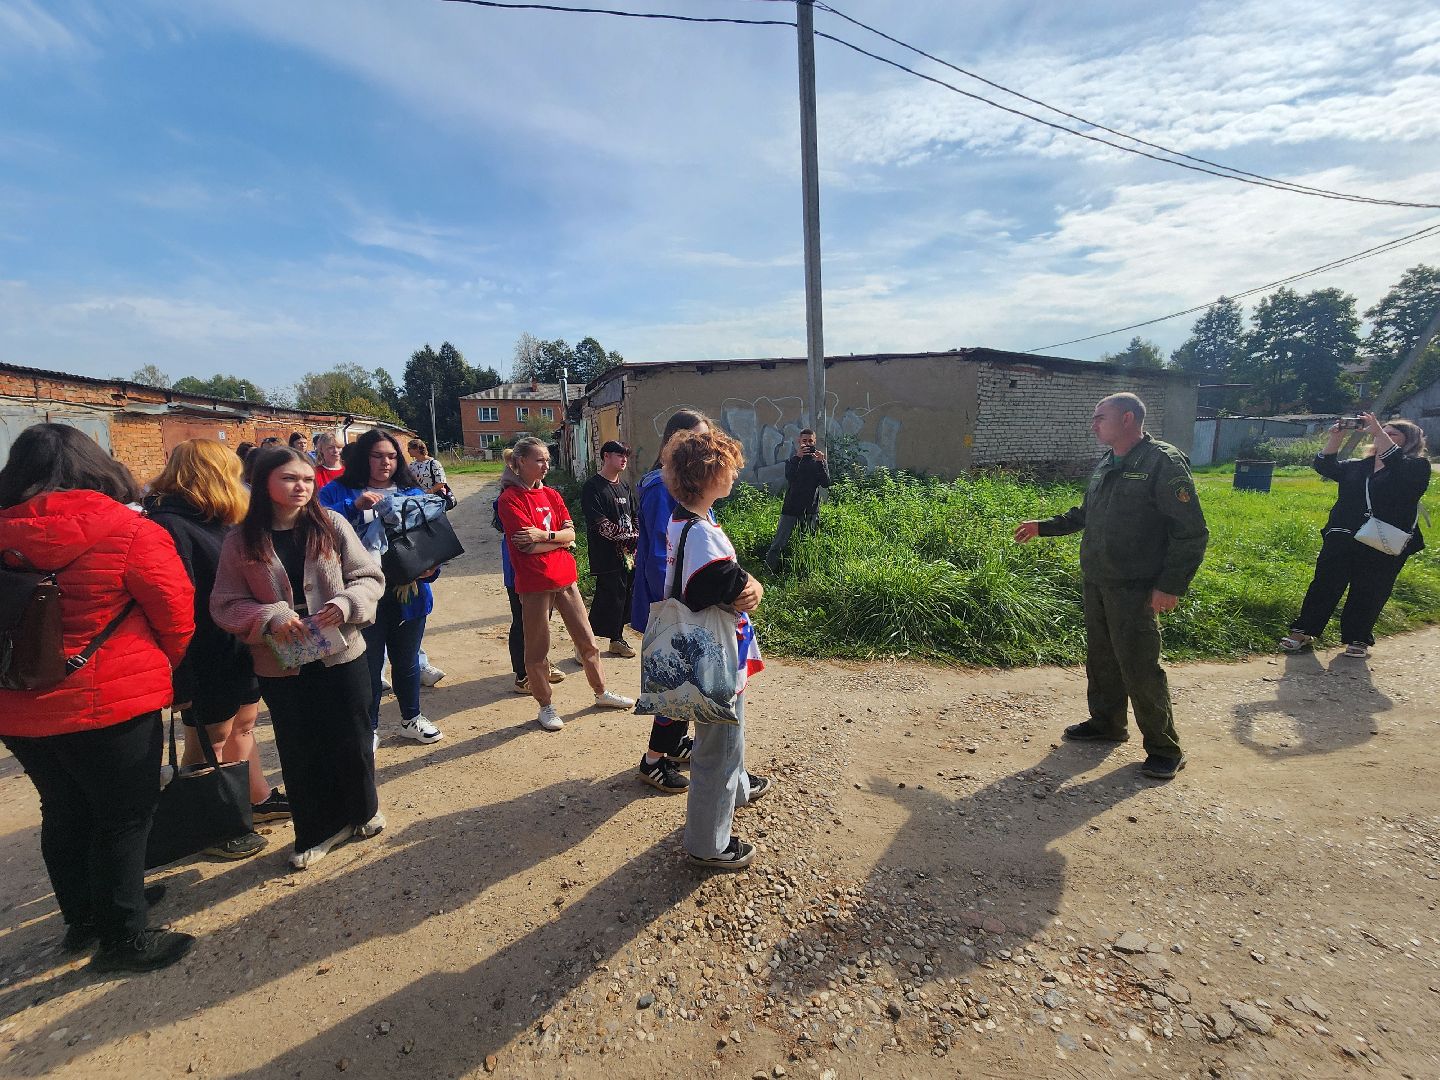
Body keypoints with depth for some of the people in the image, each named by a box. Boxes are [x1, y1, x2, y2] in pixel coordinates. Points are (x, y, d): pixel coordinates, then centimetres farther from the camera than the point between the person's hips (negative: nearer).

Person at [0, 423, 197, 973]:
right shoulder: (127, 531, -16)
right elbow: (177, 616, -9)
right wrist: (171, 670, 10)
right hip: (111, 701, -6)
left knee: (65, 812, 22)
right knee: (124, 816, 8)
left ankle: (82, 914, 40)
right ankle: (122, 937, 20)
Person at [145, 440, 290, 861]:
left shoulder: (214, 522, 8)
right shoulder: (168, 526, -22)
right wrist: (181, 678, -25)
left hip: (239, 648, 9)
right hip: (206, 658, -9)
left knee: (242, 724, 21)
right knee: (208, 740, 8)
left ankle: (259, 799, 38)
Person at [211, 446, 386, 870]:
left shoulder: (331, 525, -4)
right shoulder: (241, 541, -4)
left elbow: (370, 577, -2)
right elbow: (225, 605, -2)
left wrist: (345, 603, -20)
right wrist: (270, 618, -19)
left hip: (341, 655, 0)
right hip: (281, 665, 0)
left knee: (352, 741, 12)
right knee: (301, 752, 12)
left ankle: (362, 810, 37)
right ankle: (318, 830, 33)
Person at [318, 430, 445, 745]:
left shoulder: (412, 493, 6)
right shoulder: (339, 491, -2)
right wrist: (354, 506, -29)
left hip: (408, 592, 3)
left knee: (407, 660, 18)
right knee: (368, 664, 8)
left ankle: (411, 718, 37)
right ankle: (369, 728, 28)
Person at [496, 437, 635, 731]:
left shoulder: (552, 495, 10)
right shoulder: (510, 499, -9)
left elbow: (570, 532, 1)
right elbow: (529, 546, -17)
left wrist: (545, 535, -17)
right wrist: (561, 539, -5)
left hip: (565, 578, 6)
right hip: (535, 584, -6)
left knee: (586, 639, 15)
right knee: (537, 649, 7)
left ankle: (602, 693, 32)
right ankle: (546, 707, 24)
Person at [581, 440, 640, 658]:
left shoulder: (625, 486, 17)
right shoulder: (593, 487, -7)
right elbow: (601, 524, -16)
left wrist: (637, 540, 5)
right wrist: (628, 538, -15)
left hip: (628, 555, 7)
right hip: (606, 556, -7)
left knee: (624, 598, 11)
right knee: (608, 598, -7)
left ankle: (617, 639, 25)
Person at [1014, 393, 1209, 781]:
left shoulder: (1163, 462, -13)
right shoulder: (1105, 465, 12)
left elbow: (1191, 532, -15)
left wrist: (1171, 586, -19)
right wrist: (1043, 527, 20)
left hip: (1134, 589, -8)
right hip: (1095, 582, 8)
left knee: (1139, 666, -2)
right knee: (1101, 659, 17)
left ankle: (1165, 749, 13)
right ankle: (1106, 723, 34)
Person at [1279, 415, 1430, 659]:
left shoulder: (1417, 467, 2)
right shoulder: (1357, 466, 16)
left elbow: (1399, 466, -20)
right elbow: (1325, 466, 4)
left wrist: (1378, 432, -22)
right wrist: (1335, 437, -7)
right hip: (1342, 539, 3)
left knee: (1369, 593, 3)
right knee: (1325, 584, -1)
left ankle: (1358, 639, 16)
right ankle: (1303, 631, 2)